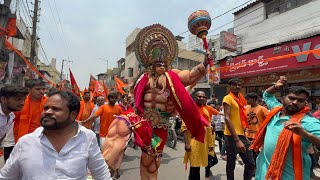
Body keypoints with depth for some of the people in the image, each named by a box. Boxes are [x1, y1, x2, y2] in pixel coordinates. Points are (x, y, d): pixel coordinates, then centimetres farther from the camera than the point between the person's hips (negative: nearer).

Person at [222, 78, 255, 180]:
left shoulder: (241, 99, 15)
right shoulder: (228, 98, -9)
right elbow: (227, 119, -19)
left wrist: (245, 136, 16)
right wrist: (237, 140, -23)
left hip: (242, 135, 8)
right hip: (232, 137, -8)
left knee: (250, 164, 14)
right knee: (231, 165, 6)